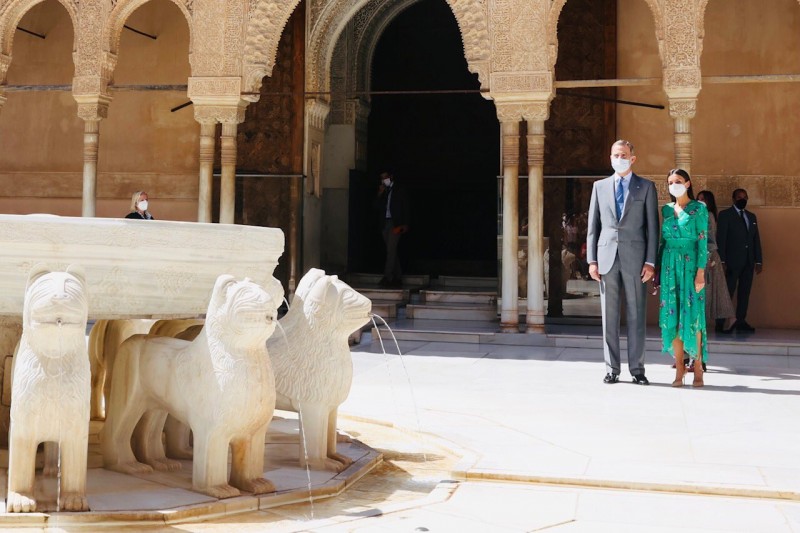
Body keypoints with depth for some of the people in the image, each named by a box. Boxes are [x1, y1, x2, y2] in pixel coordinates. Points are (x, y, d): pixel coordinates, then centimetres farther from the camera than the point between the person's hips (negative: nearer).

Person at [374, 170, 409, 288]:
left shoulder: (398, 190, 3)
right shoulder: (383, 191, 15)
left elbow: (405, 207, 2)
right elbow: (377, 206, 8)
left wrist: (404, 225, -5)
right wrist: (380, 194, -5)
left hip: (395, 224, -6)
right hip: (385, 224, 6)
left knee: (391, 250, -15)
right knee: (392, 251, 8)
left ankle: (387, 278, -20)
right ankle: (397, 278, 12)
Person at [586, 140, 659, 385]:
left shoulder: (646, 187, 6)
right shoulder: (600, 186, 12)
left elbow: (652, 227, 2)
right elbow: (592, 225, 11)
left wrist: (650, 261, -6)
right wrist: (592, 260, 3)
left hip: (635, 258, -2)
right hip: (607, 257, 2)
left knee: (636, 315, 0)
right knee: (609, 316, 3)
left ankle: (637, 369, 6)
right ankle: (612, 369, 9)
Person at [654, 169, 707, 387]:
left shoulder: (699, 209, 1)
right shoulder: (666, 209, 13)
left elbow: (703, 241, -4)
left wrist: (701, 271, -12)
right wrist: (658, 270, 9)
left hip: (690, 264, -4)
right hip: (669, 265, 4)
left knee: (691, 315, -6)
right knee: (672, 316, 0)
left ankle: (698, 366, 2)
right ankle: (679, 368, 4)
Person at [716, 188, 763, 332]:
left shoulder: (751, 216, 18)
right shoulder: (725, 215, 2)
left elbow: (756, 239, 16)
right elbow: (721, 239, -4)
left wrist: (758, 261, 8)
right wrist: (722, 261, -11)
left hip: (748, 262, 5)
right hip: (733, 261, -5)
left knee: (744, 293, 4)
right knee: (728, 292, -7)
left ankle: (741, 321, 7)